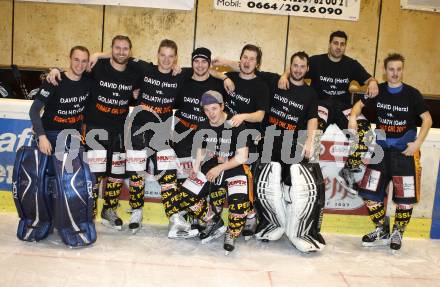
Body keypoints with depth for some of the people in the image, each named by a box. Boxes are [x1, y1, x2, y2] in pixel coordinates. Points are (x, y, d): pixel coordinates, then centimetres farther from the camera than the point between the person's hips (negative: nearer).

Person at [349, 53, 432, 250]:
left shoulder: (412, 94, -5)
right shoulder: (378, 91, 3)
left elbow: (427, 119, -2)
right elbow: (360, 104, 15)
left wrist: (417, 143, -12)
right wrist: (353, 116, -7)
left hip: (405, 151, -3)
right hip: (381, 149, 3)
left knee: (405, 197, -1)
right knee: (370, 193, 0)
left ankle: (397, 233, 22)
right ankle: (382, 231, 21)